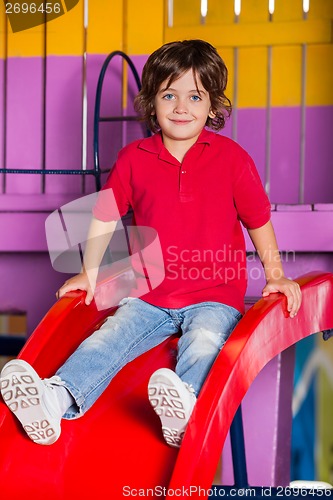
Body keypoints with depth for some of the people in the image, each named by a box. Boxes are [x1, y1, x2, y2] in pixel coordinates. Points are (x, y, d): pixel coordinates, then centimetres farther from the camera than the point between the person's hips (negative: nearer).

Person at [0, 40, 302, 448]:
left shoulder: (231, 157, -1)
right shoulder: (134, 158, 4)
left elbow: (258, 219, 8)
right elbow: (106, 215, 15)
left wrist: (275, 274, 4)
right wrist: (89, 273, 16)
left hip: (214, 296, -2)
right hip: (150, 296, 2)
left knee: (203, 343, -32)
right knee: (108, 338, -20)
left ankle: (183, 402, -57)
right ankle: (56, 398, -38)